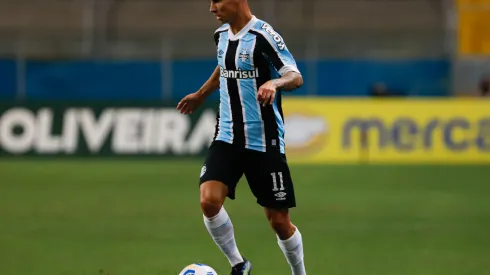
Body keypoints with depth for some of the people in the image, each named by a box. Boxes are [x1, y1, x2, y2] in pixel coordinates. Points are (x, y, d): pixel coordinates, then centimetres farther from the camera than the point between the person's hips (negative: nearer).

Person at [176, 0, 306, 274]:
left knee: (279, 221, 1)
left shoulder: (263, 36, -15)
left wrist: (273, 83, -40)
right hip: (227, 138, 5)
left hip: (264, 142, -5)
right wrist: (201, 94, 41)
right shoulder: (222, 35, 6)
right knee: (209, 201, -17)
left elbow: (296, 77, -19)